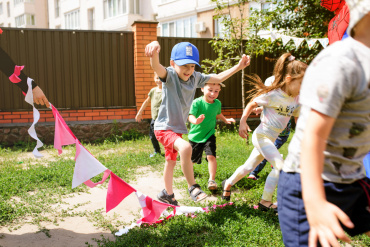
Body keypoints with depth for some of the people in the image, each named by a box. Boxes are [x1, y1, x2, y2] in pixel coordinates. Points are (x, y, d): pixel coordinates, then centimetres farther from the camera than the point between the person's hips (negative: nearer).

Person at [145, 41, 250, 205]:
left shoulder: (195, 78, -2)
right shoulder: (169, 75, -20)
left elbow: (218, 78, 9)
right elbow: (156, 67, -42)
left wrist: (238, 67, 0)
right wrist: (154, 52, -65)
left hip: (178, 129, 8)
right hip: (164, 128, -8)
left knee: (171, 162, 24)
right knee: (185, 148, -34)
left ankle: (167, 194, 46)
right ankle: (192, 187, -15)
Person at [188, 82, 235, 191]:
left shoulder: (217, 103, -2)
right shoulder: (197, 102, -20)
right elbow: (191, 116, -33)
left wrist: (225, 120, 6)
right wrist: (195, 121, -53)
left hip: (209, 135, 2)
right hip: (195, 135, -2)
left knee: (211, 156, -18)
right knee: (192, 158, 14)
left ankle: (212, 180, -12)